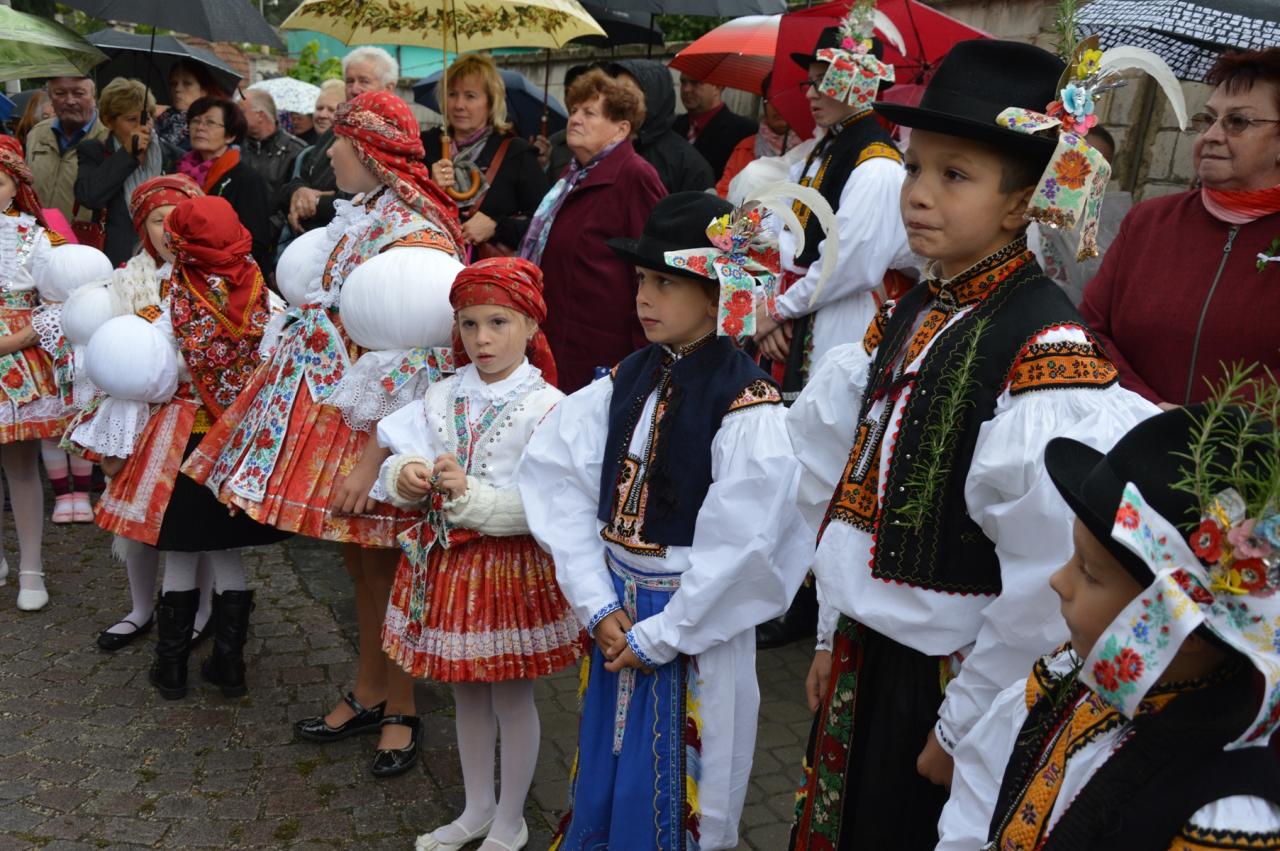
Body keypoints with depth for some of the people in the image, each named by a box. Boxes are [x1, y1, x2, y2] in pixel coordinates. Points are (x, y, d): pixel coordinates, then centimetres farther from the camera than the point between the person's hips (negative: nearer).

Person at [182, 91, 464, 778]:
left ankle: (400, 709, 25)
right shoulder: (359, 220, 9)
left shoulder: (414, 236, -19)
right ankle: (368, 693, 34)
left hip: (377, 430, -8)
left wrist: (373, 460, -27)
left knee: (384, 566, 6)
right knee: (359, 560, 18)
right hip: (333, 410, 8)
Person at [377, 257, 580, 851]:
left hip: (512, 564, -5)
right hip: (446, 557, 5)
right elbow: (400, 459, 5)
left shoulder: (547, 407, -15)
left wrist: (473, 495, -29)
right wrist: (405, 475, -18)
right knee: (466, 691, 20)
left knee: (511, 696, 11)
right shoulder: (443, 396, 2)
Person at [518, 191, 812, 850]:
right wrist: (597, 606, -9)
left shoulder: (748, 408, -18)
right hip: (616, 607, 5)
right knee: (605, 768, 20)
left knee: (677, 788, 11)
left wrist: (660, 636, -13)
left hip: (694, 623, -5)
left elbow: (740, 547, -20)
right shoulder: (626, 382, 0)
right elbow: (561, 487, -3)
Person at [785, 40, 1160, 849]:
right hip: (865, 657, 7)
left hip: (953, 678, -7)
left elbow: (1047, 584, -22)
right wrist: (833, 635, 11)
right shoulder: (906, 316, 3)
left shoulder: (1048, 356, -22)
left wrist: (964, 723, -13)